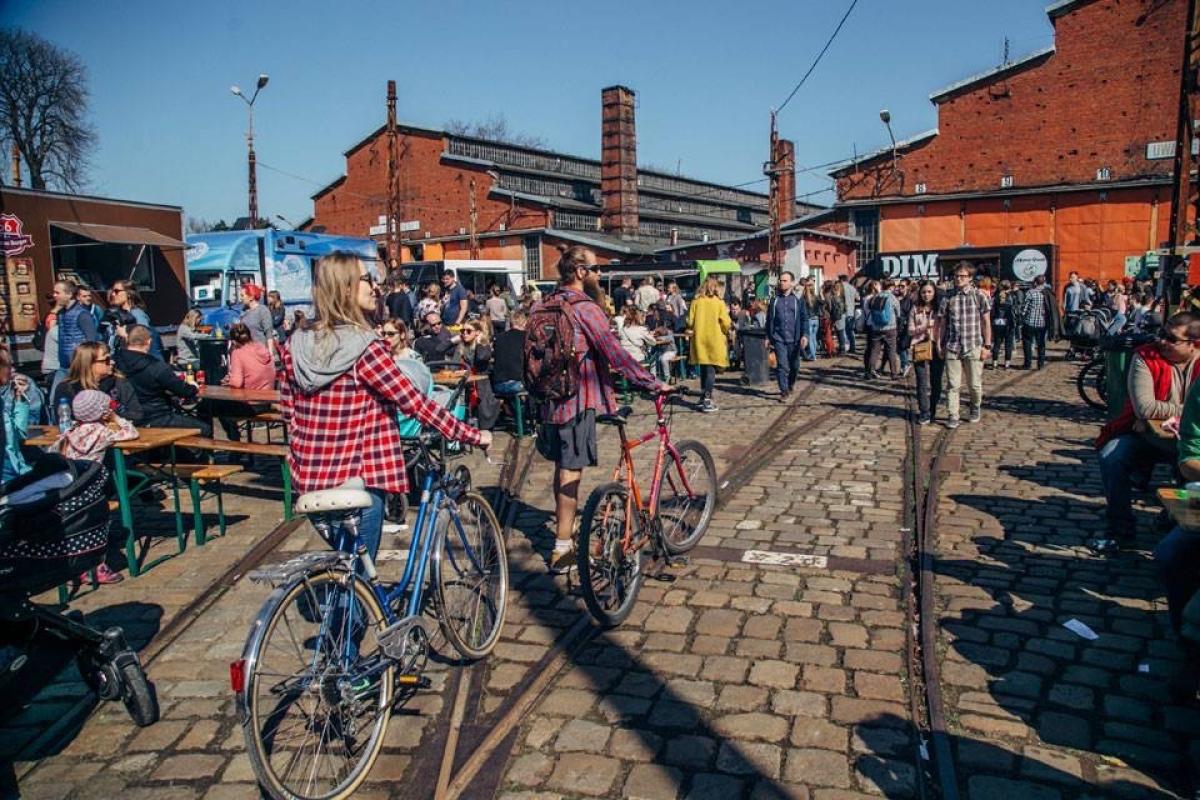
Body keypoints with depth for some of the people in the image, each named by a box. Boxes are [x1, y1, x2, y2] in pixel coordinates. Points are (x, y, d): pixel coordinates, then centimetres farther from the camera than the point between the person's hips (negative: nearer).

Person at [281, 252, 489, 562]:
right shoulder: (365, 349, -18)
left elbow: (289, 411, 8)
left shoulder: (295, 345, 1)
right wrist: (473, 435, -11)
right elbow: (417, 405, -18)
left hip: (311, 478, 7)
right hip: (358, 481, -7)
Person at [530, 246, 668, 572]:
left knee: (562, 468, 20)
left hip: (551, 396, 8)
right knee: (571, 472, -1)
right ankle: (562, 549, 5)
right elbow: (615, 353, -20)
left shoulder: (544, 306, 10)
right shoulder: (585, 308, -16)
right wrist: (653, 383, -14)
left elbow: (531, 350, 19)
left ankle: (563, 533, 34)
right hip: (578, 399, -8)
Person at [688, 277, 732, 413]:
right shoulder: (719, 303, -8)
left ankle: (703, 396, 24)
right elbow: (726, 324, -10)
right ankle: (707, 400, -7)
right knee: (711, 369, 0)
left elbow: (690, 322, 0)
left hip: (700, 340, 3)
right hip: (715, 340, -3)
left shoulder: (696, 302, -1)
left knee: (703, 368, 17)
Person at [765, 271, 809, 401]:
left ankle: (790, 386, 35)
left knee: (794, 366, 11)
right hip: (778, 338, 0)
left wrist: (804, 335, -10)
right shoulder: (775, 299, 6)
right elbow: (769, 319, 11)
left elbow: (804, 318, 1)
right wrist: (768, 337, 9)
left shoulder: (797, 299, 2)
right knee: (782, 365, -7)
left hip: (793, 339, 0)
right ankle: (784, 392, -2)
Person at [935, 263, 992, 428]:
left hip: (973, 347, -1)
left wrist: (987, 345, -2)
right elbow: (941, 323, 7)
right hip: (952, 348, 1)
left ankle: (975, 408, 32)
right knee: (953, 384, 1)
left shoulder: (979, 296, 1)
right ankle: (952, 416, 8)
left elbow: (986, 322, 2)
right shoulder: (947, 298, 4)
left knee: (975, 384, 7)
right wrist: (938, 345, 3)